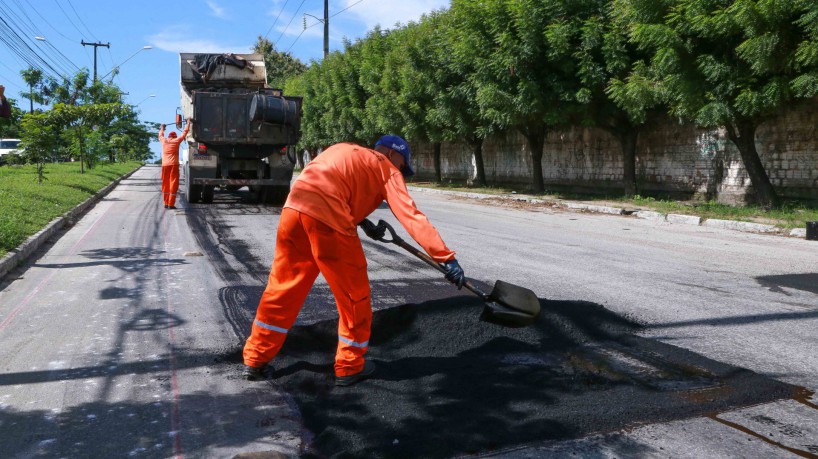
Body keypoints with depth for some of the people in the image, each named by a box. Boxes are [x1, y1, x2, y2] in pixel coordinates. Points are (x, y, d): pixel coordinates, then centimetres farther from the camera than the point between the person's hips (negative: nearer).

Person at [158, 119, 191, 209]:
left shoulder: (164, 141, 11)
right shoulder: (176, 141, 1)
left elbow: (160, 135, 34)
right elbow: (184, 132, 9)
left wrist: (162, 128, 53)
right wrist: (188, 122, 21)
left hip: (165, 165, 4)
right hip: (173, 165, -4)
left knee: (165, 184, 13)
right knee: (173, 184, -4)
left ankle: (166, 203, 18)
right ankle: (171, 204, -9)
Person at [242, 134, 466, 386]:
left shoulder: (342, 150, 32)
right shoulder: (387, 169, 13)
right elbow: (411, 215, 4)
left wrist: (363, 222, 29)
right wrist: (446, 257, 1)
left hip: (294, 208, 7)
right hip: (328, 219, -7)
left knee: (282, 289, 17)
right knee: (354, 295, 9)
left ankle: (255, 360, 26)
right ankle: (350, 367, 20)